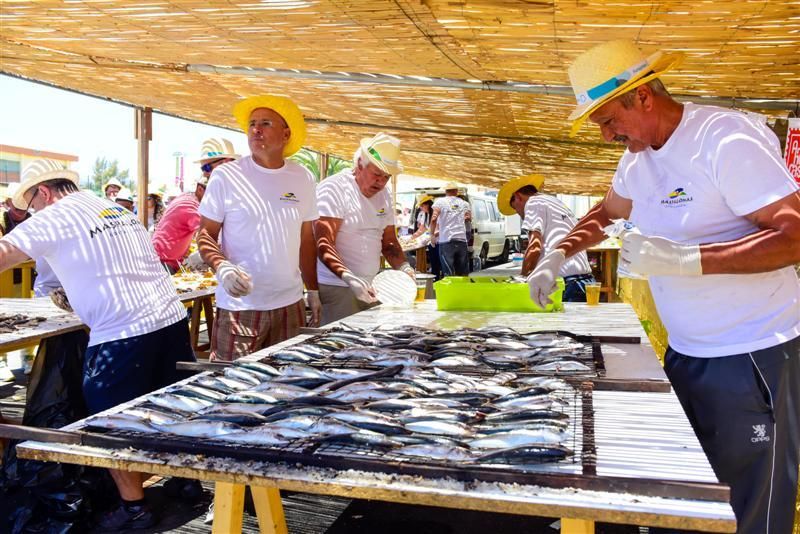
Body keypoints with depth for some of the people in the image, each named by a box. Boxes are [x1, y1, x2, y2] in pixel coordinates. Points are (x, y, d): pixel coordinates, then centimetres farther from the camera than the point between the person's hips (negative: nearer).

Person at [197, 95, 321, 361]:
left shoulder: (302, 178, 7)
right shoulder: (226, 175, -4)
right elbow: (205, 234, -1)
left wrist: (313, 290, 13)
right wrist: (221, 267, -20)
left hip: (290, 304, 3)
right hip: (239, 306, -3)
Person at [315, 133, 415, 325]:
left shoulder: (383, 195, 12)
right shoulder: (333, 189, -11)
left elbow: (389, 241, 18)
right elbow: (323, 244, -18)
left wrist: (404, 267, -1)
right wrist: (349, 278, -31)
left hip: (368, 287, 7)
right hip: (336, 287, -7)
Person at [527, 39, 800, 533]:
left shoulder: (728, 140, -18)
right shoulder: (637, 158, 7)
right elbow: (606, 212, 25)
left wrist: (686, 258, -32)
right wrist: (560, 253, 10)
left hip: (753, 356, -7)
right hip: (685, 352, 8)